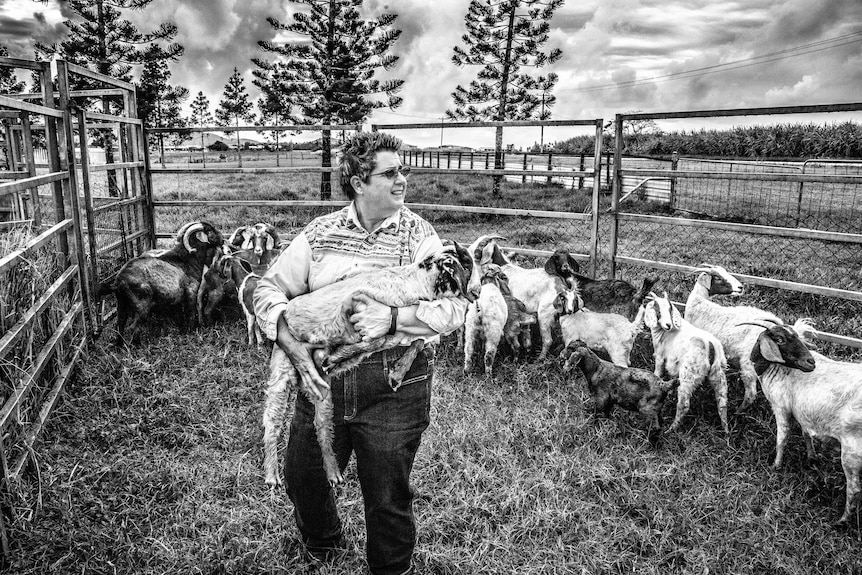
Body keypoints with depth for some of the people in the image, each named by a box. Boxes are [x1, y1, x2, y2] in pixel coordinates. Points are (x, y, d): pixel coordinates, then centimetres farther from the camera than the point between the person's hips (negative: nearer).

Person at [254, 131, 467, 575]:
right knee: (303, 477, 20)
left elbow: (455, 305, -12)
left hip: (393, 386, -3)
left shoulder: (418, 235, -4)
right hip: (322, 377, 3)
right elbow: (269, 289, 4)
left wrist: (393, 317, -27)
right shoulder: (320, 233, 2)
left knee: (387, 497, 12)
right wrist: (292, 345, -11)